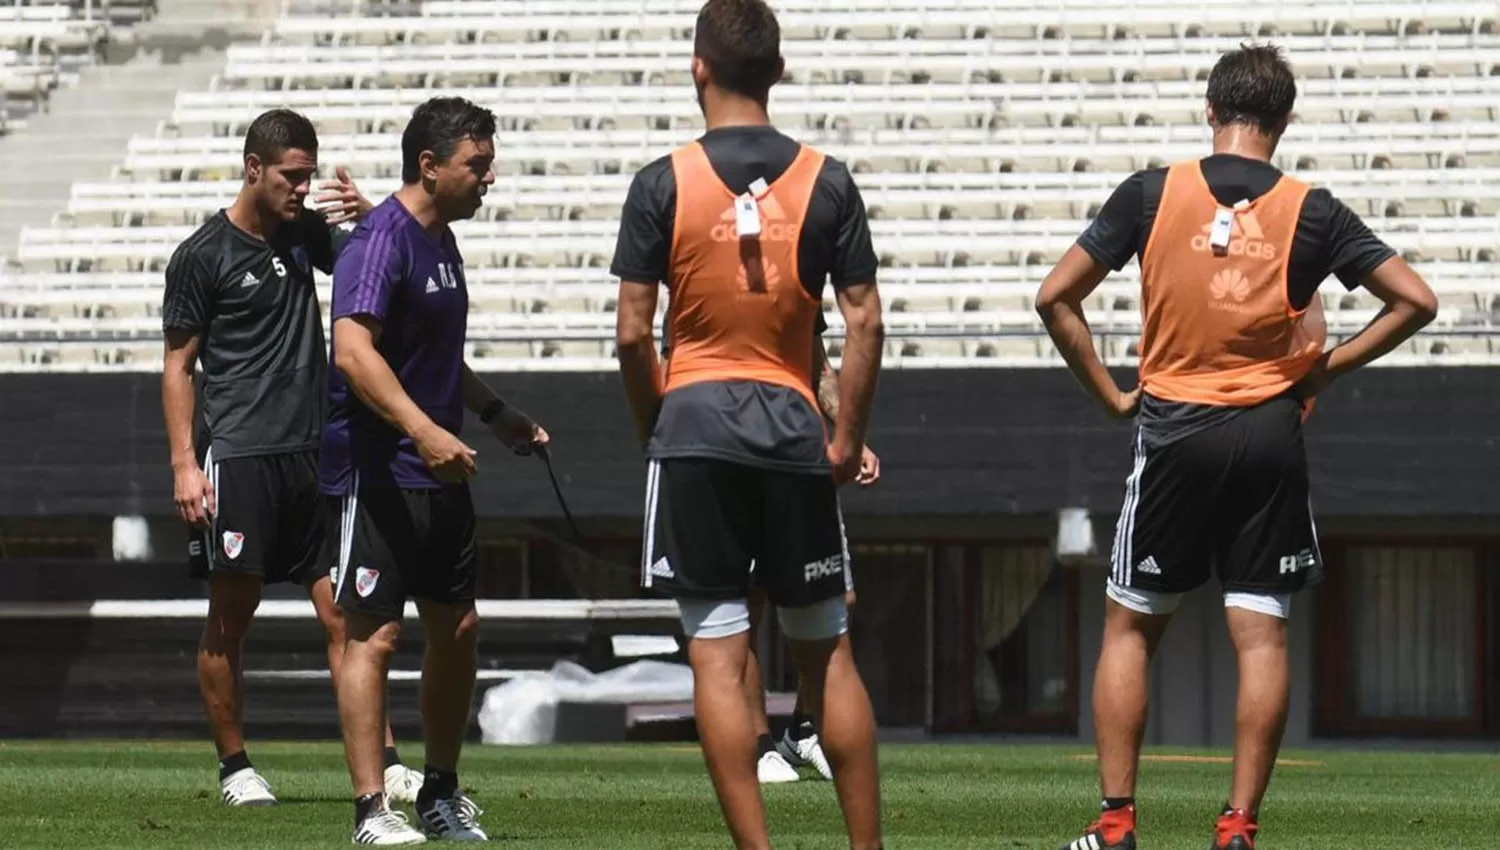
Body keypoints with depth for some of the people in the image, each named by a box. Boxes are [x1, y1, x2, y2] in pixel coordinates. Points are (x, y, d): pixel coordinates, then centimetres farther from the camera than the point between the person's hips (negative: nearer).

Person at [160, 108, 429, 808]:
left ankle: (385, 766, -3)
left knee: (343, 612, 0)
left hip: (311, 454, 5)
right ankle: (234, 768, 12)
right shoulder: (201, 256, -3)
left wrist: (367, 218, -6)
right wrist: (184, 463, -9)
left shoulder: (306, 232, 11)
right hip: (237, 458, -5)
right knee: (230, 619, 1)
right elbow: (177, 364, -1)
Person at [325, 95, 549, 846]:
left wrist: (496, 415, 27)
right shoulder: (382, 242, -15)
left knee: (458, 628, 12)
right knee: (375, 635, -6)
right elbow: (354, 350, -27)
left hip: (440, 474, 9)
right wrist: (425, 431, -35)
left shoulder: (440, 242, 15)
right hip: (378, 472, -9)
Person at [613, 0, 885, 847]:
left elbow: (633, 332, -6)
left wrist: (655, 428, 8)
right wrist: (848, 439, 6)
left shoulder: (664, 183, -4)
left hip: (696, 427, -2)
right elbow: (865, 320, -1)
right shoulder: (827, 181, 1)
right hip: (793, 428, 2)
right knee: (829, 653, 11)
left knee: (718, 656, -1)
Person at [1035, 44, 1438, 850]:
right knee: (1261, 635, 4)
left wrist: (1109, 393, 5)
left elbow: (1056, 297, -3)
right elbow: (1414, 300, -2)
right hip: (1270, 436, 0)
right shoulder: (1311, 212, -2)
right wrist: (1327, 364, 5)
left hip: (1173, 430, 0)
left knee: (1129, 626, 11)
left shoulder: (1151, 194, -3)